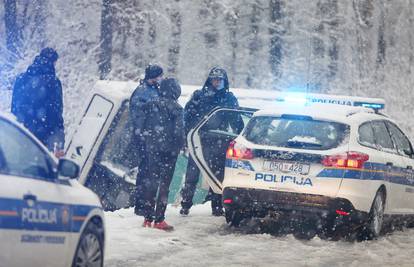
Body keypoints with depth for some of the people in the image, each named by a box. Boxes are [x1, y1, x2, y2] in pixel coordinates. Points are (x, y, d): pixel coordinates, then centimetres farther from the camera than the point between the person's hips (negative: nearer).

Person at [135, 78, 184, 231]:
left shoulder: (149, 106, 4)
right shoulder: (175, 108, -9)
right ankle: (159, 219, -4)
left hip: (151, 149, 4)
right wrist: (180, 146, 3)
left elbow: (139, 127, 3)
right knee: (164, 183, 0)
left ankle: (148, 218, 13)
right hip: (169, 149, -4)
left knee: (149, 182, 11)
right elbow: (178, 131, -12)